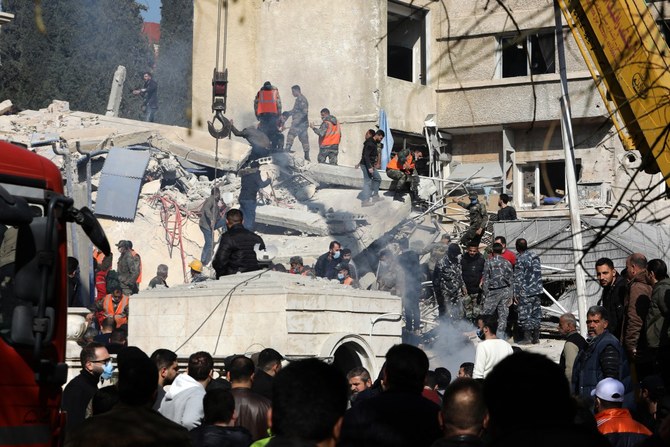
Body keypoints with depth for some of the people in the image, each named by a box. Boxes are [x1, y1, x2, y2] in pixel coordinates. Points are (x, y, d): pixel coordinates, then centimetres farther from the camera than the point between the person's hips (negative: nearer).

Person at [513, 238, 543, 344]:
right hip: (537, 291, 7)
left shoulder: (520, 260, -14)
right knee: (536, 314, 11)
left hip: (526, 292, -7)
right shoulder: (535, 256, 8)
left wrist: (516, 294, -12)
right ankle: (536, 338, 15)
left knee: (525, 315, -1)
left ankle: (527, 338, 0)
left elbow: (518, 279, -15)